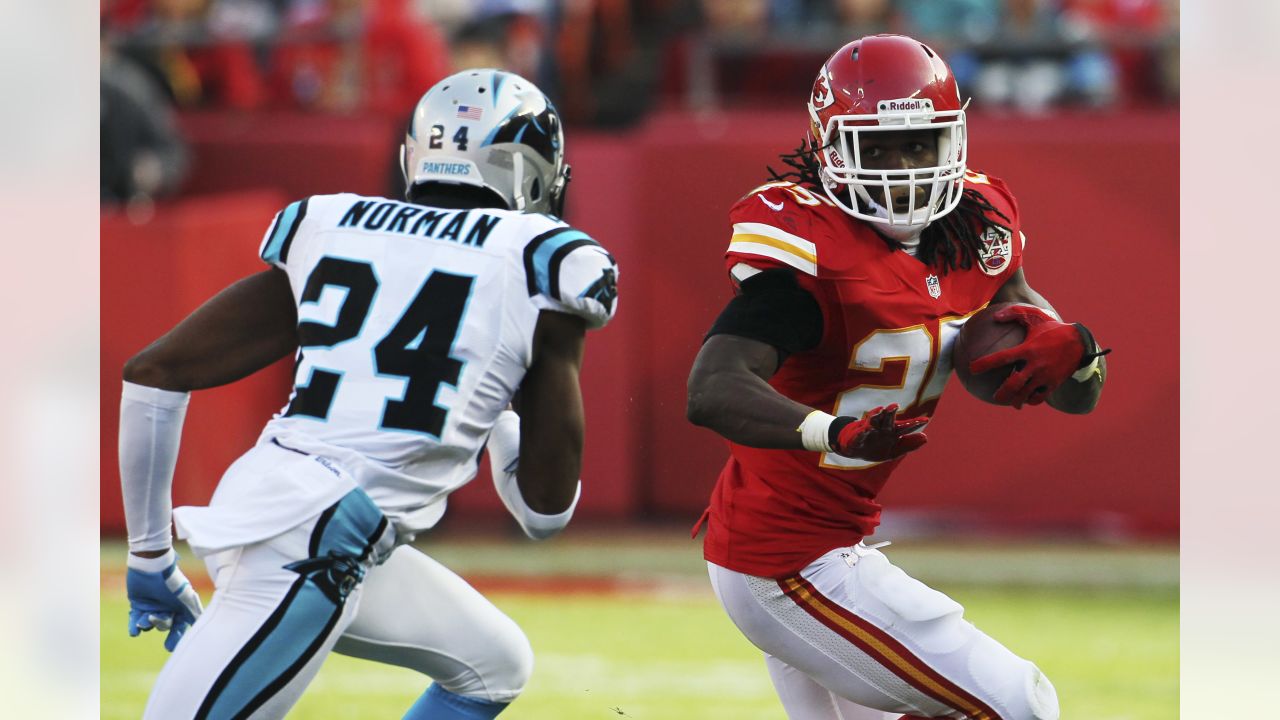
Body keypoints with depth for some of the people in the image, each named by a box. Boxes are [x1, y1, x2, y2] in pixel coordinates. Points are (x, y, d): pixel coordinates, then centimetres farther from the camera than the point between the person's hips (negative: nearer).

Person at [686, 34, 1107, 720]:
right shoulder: (812, 249, -22)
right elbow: (713, 391, -36)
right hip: (793, 564, -9)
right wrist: (834, 432, -52)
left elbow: (1080, 395, 4)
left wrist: (1074, 350, -21)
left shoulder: (972, 232, 2)